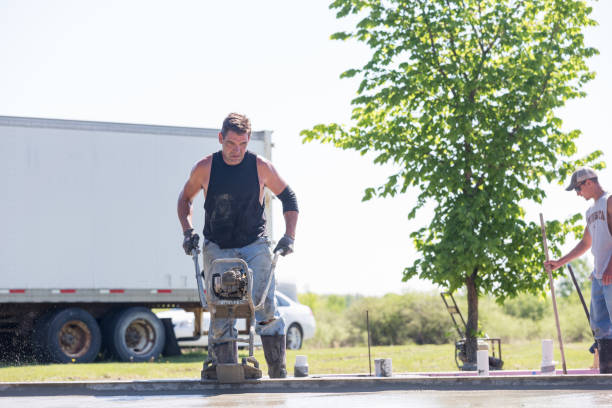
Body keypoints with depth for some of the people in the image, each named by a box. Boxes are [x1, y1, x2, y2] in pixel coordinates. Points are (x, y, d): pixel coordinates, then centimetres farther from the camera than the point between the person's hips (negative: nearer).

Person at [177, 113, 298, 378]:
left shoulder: (261, 167, -4)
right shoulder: (205, 168, -3)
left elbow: (288, 198, 10)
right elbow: (185, 199, 15)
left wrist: (289, 236, 1)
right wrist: (188, 231, 1)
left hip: (254, 246, -1)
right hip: (217, 248, 1)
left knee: (265, 306, -13)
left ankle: (278, 370, -6)